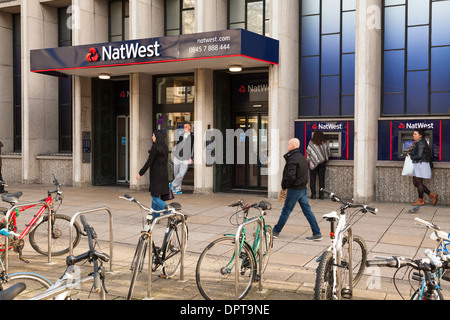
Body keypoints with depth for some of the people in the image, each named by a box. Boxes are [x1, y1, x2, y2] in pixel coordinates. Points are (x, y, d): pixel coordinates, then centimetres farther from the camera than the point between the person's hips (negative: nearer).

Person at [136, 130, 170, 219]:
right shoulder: (165, 148, 8)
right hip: (164, 173, 8)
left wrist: (140, 173, -10)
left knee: (155, 197, -2)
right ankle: (155, 217, 20)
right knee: (155, 195, 16)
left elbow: (148, 163, -17)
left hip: (156, 174, -8)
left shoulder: (155, 147, -16)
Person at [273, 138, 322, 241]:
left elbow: (291, 177, -26)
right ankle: (317, 234, 9)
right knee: (307, 210, 9)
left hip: (294, 190, -8)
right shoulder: (302, 157, 12)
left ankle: (276, 231, 15)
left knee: (286, 211, 3)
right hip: (303, 188, 8)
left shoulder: (292, 159, -18)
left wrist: (284, 186, -10)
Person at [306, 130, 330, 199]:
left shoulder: (311, 143, -7)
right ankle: (321, 194, 7)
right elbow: (328, 153, 6)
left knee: (312, 179, 5)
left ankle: (313, 194, 3)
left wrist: (308, 161, 6)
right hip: (322, 163, 2)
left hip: (313, 163, -2)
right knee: (321, 179, 7)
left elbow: (308, 153, -4)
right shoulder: (325, 143, -1)